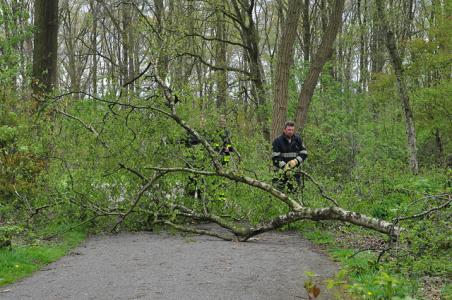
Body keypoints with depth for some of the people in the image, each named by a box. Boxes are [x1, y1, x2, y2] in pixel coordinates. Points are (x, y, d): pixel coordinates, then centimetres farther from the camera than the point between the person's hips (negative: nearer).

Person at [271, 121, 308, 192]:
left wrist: (296, 161, -13)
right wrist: (284, 166, -22)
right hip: (281, 168, -2)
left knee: (294, 188, -6)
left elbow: (304, 153, 6)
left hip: (294, 167, 3)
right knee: (279, 187, -14)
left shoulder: (298, 139, 6)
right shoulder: (277, 141, -4)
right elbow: (275, 157, -9)